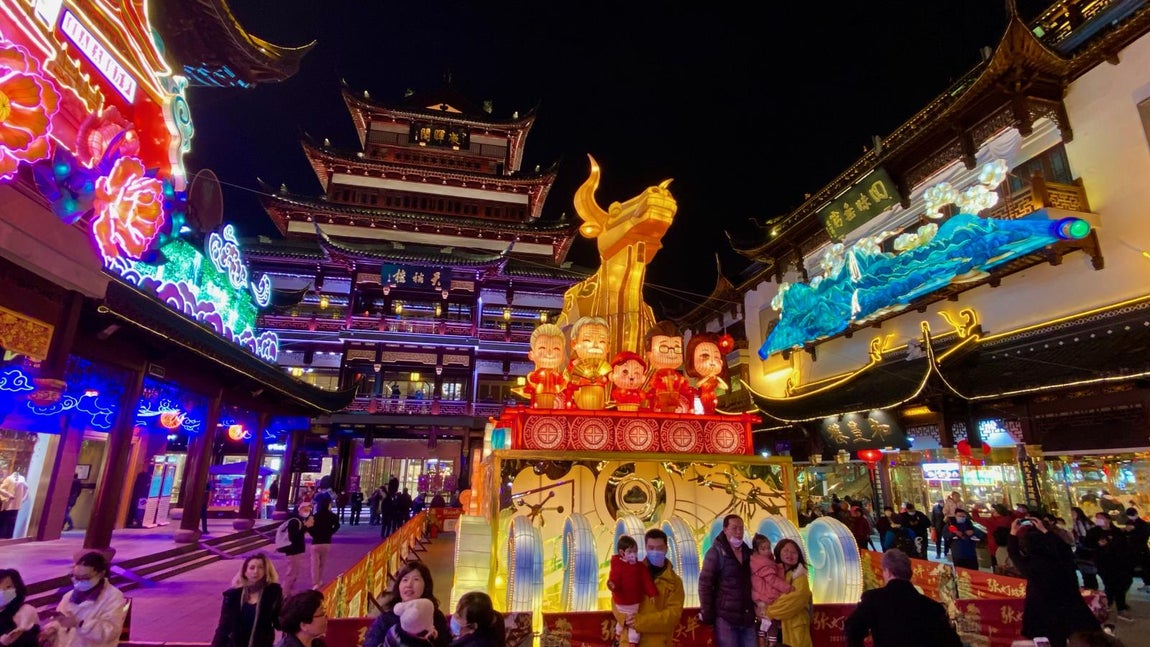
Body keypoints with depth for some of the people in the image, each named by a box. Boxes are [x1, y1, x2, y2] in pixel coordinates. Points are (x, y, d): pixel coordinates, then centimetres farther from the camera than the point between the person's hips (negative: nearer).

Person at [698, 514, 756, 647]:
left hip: (748, 617, 5)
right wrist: (707, 614, -12)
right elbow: (705, 584, -8)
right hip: (725, 617, -5)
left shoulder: (749, 553, 11)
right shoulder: (715, 552, -4)